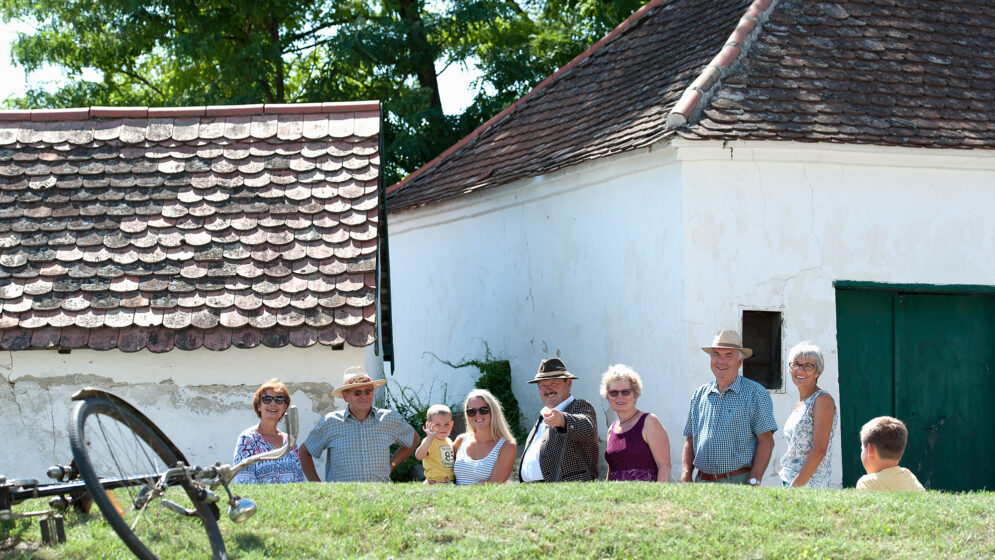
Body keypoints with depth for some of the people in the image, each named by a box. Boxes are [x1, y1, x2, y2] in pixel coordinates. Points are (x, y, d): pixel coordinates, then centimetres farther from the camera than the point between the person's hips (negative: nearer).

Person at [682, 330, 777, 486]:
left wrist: (753, 483, -13)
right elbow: (690, 440, 19)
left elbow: (766, 441, -5)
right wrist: (686, 475, 4)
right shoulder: (700, 394, 15)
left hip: (739, 481, -4)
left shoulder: (755, 393, 0)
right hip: (702, 482, 4)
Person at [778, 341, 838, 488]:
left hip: (809, 484, -8)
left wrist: (796, 486, -19)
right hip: (790, 481, 8)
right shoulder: (800, 404, 17)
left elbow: (819, 451, -16)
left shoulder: (823, 399, -8)